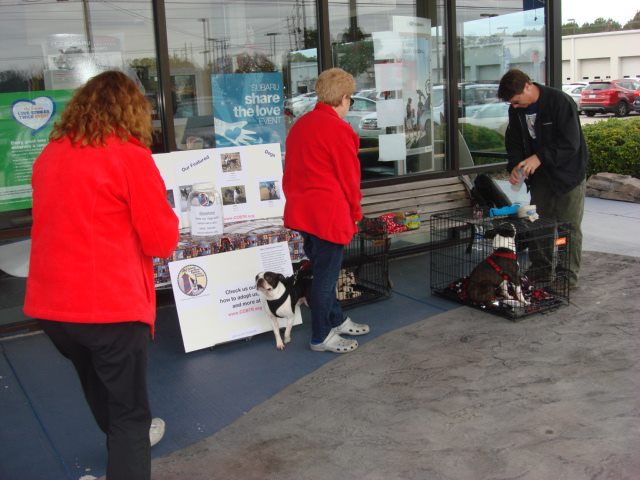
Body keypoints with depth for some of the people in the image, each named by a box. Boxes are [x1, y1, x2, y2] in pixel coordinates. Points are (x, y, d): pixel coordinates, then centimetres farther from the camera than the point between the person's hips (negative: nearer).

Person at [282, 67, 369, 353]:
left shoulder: (300, 125, 12)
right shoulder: (338, 129, -14)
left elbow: (291, 172, 16)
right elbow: (349, 178, -10)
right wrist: (355, 214, 2)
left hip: (301, 210, 9)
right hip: (329, 212, -9)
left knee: (322, 269, 19)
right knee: (326, 274, 2)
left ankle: (336, 320, 35)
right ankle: (321, 337, 14)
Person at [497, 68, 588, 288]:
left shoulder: (561, 102, -21)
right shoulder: (516, 110, -1)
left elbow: (570, 143, -23)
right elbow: (513, 141, 6)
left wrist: (539, 158, -29)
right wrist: (515, 165, -12)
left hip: (568, 174, -6)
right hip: (540, 176, 6)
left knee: (569, 227, 0)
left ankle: (569, 277, 10)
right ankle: (540, 274, 21)